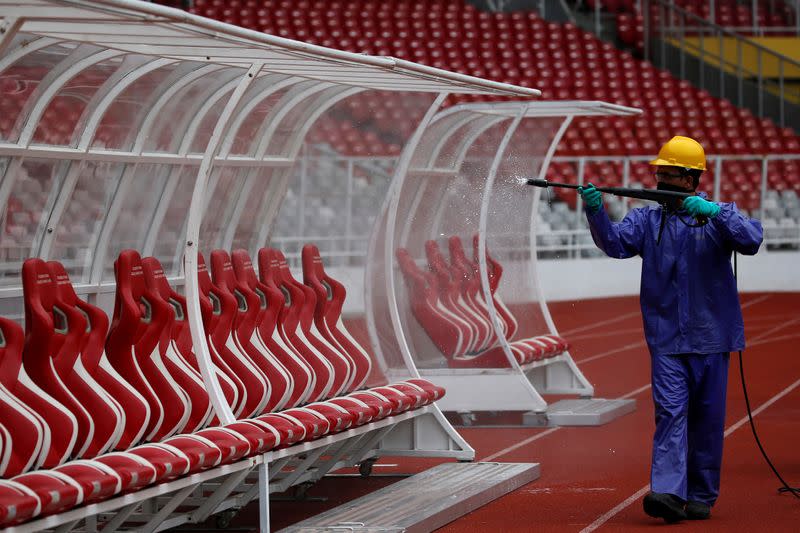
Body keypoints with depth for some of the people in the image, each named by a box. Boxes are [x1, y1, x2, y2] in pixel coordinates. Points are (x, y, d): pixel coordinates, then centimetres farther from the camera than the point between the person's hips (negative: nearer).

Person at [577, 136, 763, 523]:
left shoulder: (719, 215, 3)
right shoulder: (647, 219, 6)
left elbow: (751, 240, -15)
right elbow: (616, 243, -10)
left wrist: (714, 212, -26)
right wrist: (596, 213, -28)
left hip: (710, 337, 0)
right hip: (667, 340, 0)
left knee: (707, 419, 6)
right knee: (670, 412, -11)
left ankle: (701, 497, 17)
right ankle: (668, 492, -20)